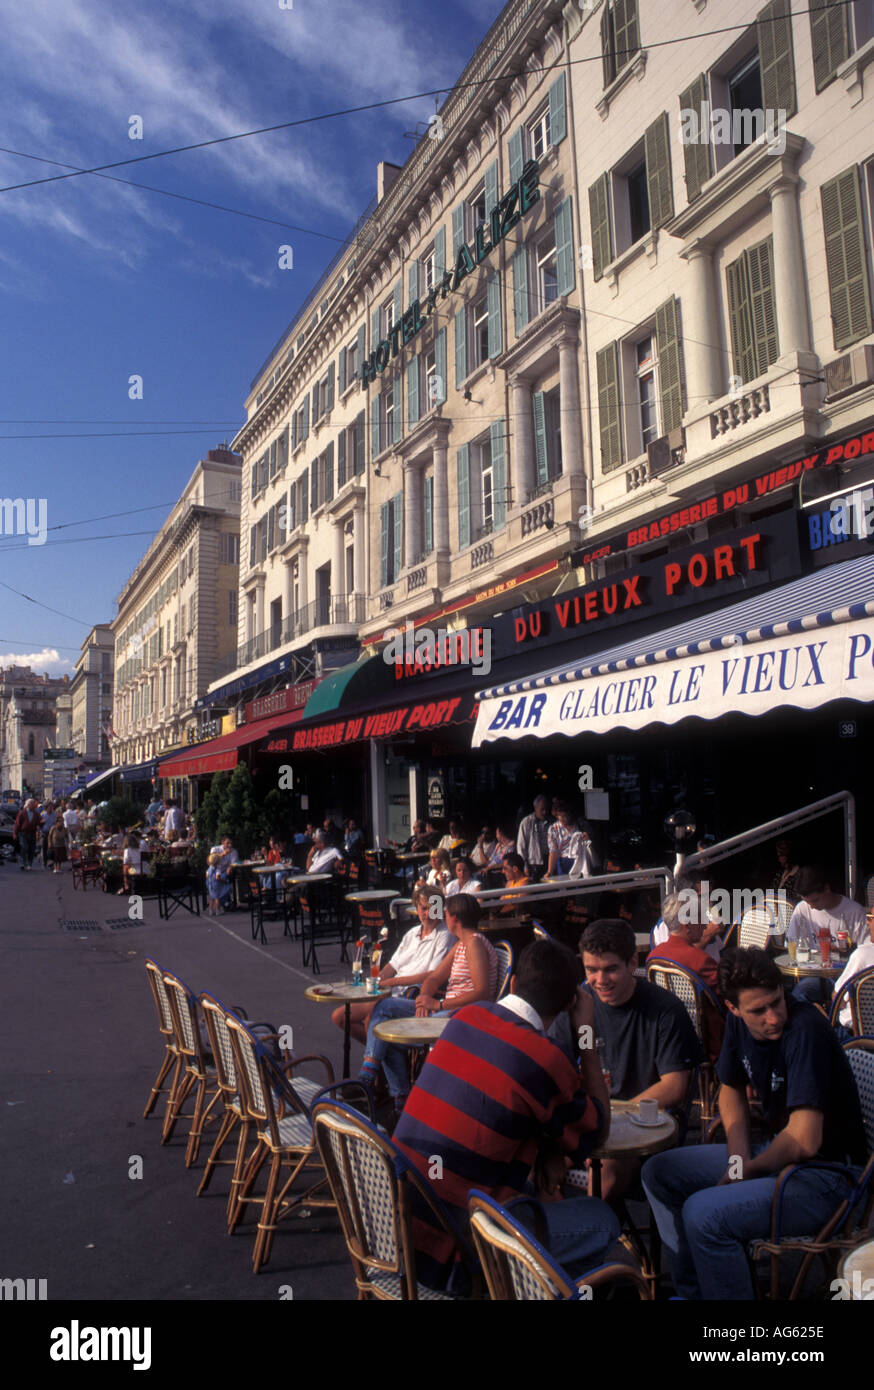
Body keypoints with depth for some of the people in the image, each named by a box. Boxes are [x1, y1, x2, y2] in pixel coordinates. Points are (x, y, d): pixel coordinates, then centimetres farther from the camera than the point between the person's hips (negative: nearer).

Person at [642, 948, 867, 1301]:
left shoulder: (805, 1029, -27)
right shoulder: (737, 1023, -2)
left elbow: (804, 1142, -28)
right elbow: (731, 1090, 15)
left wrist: (749, 1170, -11)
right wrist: (739, 1157, -2)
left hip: (826, 1176, -8)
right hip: (775, 1152, 8)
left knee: (703, 1212, -27)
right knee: (658, 1173, 5)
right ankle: (692, 1292, 18)